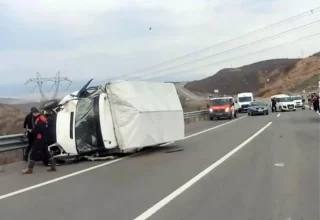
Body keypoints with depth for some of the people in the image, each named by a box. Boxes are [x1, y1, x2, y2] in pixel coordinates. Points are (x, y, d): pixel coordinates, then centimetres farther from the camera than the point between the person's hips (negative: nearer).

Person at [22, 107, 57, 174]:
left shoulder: (39, 119, -17)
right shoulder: (43, 118, 15)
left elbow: (37, 129, -25)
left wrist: (31, 131, -8)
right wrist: (33, 131, 8)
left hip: (40, 139, -10)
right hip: (44, 138, 10)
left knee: (33, 153, -4)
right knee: (46, 152, 15)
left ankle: (30, 169, 0)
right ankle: (53, 166, 15)